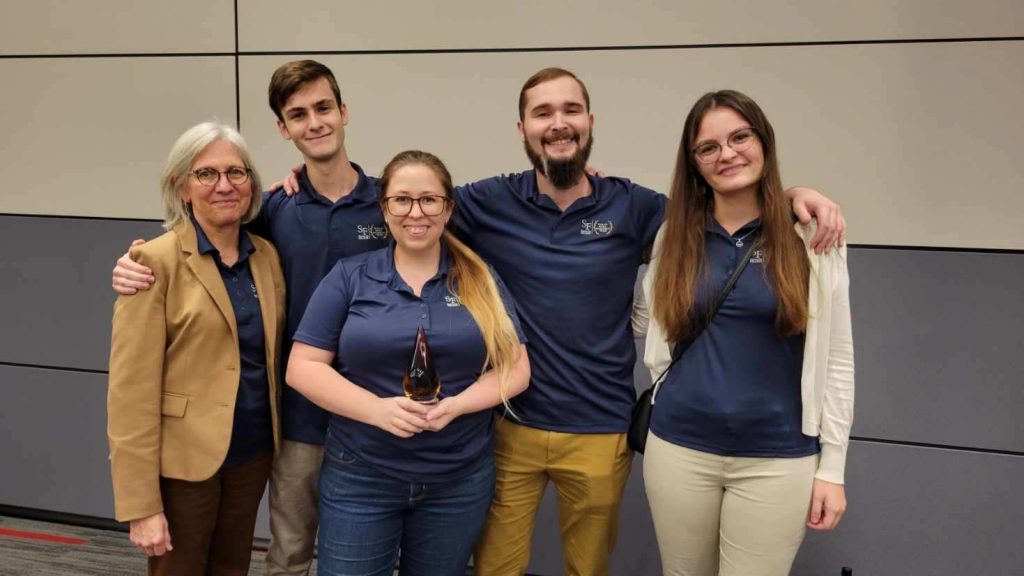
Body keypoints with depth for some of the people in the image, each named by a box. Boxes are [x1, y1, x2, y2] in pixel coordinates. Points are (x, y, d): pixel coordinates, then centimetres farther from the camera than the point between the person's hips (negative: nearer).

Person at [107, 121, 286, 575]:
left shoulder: (266, 256, 5)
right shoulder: (156, 261, -12)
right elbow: (131, 388, -15)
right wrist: (141, 504, -17)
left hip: (252, 454, 5)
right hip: (182, 461, -5)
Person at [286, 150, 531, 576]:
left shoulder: (481, 281, 2)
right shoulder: (349, 277, -1)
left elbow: (515, 368, 1)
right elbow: (303, 367, -5)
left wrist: (454, 405, -17)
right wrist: (378, 409, -19)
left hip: (460, 479, 2)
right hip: (360, 477, -1)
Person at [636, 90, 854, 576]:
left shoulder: (810, 239, -4)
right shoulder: (674, 237, 3)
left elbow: (836, 360, -2)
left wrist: (832, 468, -3)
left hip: (777, 458, -2)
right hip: (678, 449, 3)